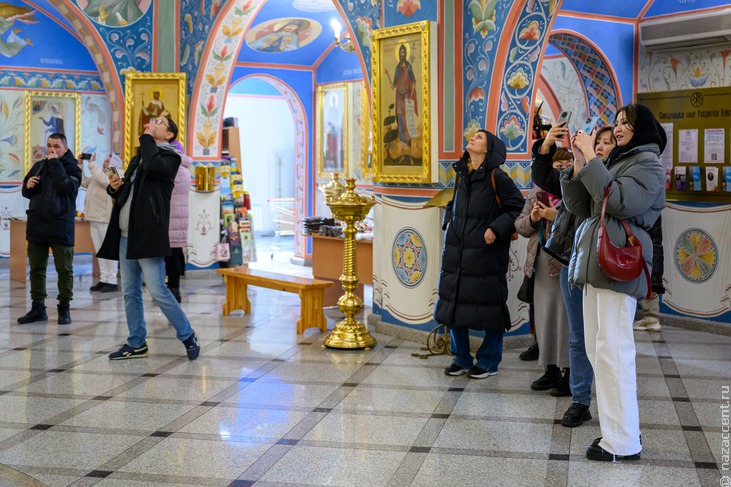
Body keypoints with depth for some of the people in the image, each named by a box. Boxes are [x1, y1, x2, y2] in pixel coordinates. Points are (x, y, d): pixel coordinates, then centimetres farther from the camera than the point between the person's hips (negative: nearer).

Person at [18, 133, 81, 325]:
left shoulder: (72, 167, -2)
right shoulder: (39, 166, 13)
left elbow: (66, 187, -22)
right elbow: (26, 192, 18)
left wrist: (55, 163, -16)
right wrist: (28, 185, -5)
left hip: (61, 228, -5)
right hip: (36, 226, 5)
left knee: (64, 269, 2)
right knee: (36, 269, 9)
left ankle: (64, 308, 11)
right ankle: (38, 308, 17)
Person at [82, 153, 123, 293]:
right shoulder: (98, 175, 25)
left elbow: (103, 180, -20)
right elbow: (83, 181, 21)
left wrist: (92, 163, -16)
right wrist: (80, 165, 12)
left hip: (106, 219, -8)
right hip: (94, 218, 8)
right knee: (100, 250, 9)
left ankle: (112, 280, -2)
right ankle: (103, 279, 13)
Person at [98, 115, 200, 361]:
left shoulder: (169, 156, -2)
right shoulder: (138, 158, 21)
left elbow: (153, 166, -25)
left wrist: (147, 137, -11)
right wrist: (115, 187, 3)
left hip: (147, 235, -8)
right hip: (125, 236, 8)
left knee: (158, 291, -10)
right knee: (130, 292, 10)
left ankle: (188, 336, 4)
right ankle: (136, 344, 19)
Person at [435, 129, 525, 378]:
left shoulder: (496, 177, -9)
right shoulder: (461, 174, 11)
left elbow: (519, 207, -9)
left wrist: (496, 229, -16)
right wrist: (448, 222, 11)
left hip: (485, 254, -7)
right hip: (456, 253, 7)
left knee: (488, 307, 2)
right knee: (454, 304, 10)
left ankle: (489, 362, 17)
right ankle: (461, 359, 24)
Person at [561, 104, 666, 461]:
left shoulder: (648, 164, -2)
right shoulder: (614, 162, 21)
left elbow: (620, 201, -19)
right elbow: (580, 207, 14)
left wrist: (591, 159, -16)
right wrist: (578, 164, 3)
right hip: (594, 262, 9)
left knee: (613, 349, -11)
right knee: (596, 349, 10)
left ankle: (623, 442, -6)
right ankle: (615, 428, 17)